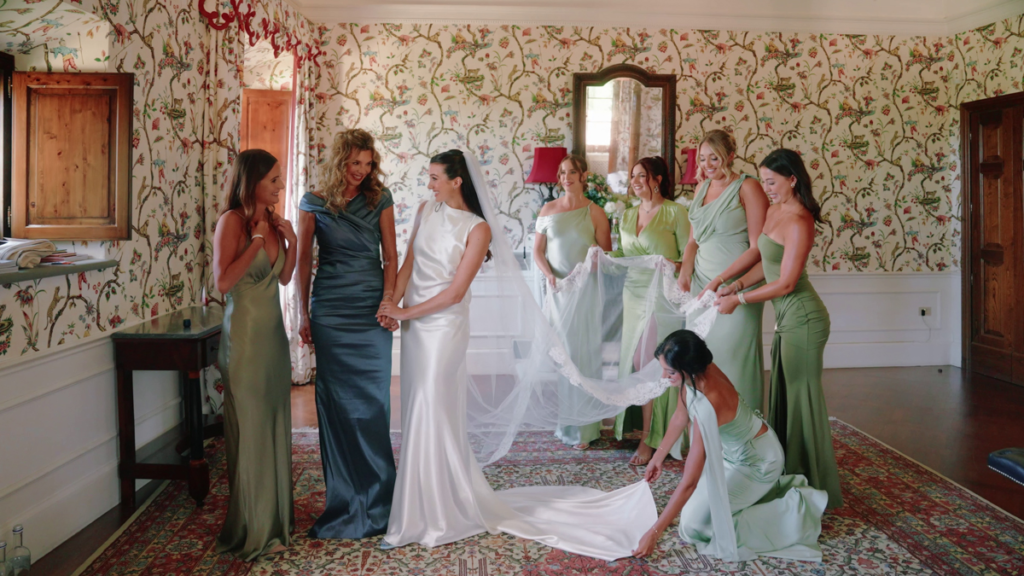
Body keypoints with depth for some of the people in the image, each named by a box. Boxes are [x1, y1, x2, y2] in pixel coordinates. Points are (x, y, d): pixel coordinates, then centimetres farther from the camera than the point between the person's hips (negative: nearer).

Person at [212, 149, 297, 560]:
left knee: (274, 426, 13)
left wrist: (291, 242, 0)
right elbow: (223, 281, -21)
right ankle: (253, 531, 14)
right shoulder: (232, 221, -12)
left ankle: (275, 517, 27)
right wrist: (257, 239, -17)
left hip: (273, 333, 7)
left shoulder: (272, 222, 8)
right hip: (245, 336, -7)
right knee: (250, 430, 1)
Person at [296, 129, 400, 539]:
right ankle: (345, 501, 15)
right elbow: (303, 261, 7)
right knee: (335, 403, 4)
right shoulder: (313, 204, 4)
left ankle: (375, 500, 13)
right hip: (330, 313, 0)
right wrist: (304, 314, 5)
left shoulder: (379, 200, 5)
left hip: (371, 312, 0)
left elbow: (390, 256, 3)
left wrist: (388, 301, -9)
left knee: (372, 402, 1)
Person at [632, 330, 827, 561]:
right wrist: (658, 457, 15)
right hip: (733, 450, 8)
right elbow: (681, 416, 6)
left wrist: (653, 533, -31)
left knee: (694, 525, -7)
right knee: (694, 502, 17)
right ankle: (774, 488, 21)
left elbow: (688, 483, -36)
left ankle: (791, 509, 0)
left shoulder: (709, 406, -40)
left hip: (757, 462, -8)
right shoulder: (698, 372, -17)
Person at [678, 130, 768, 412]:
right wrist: (685, 269, 2)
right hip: (701, 285, 6)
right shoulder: (702, 188, 14)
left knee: (734, 357, -6)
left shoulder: (747, 187, -6)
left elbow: (757, 248, -11)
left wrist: (719, 280, -17)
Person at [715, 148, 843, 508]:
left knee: (802, 398, -1)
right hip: (786, 317, 9)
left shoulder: (798, 223, -18)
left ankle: (816, 489, 11)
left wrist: (739, 300, -11)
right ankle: (789, 477, 25)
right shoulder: (775, 210, 9)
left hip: (802, 318, -9)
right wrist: (737, 285, 3)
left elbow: (785, 283, -18)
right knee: (781, 396, 13)